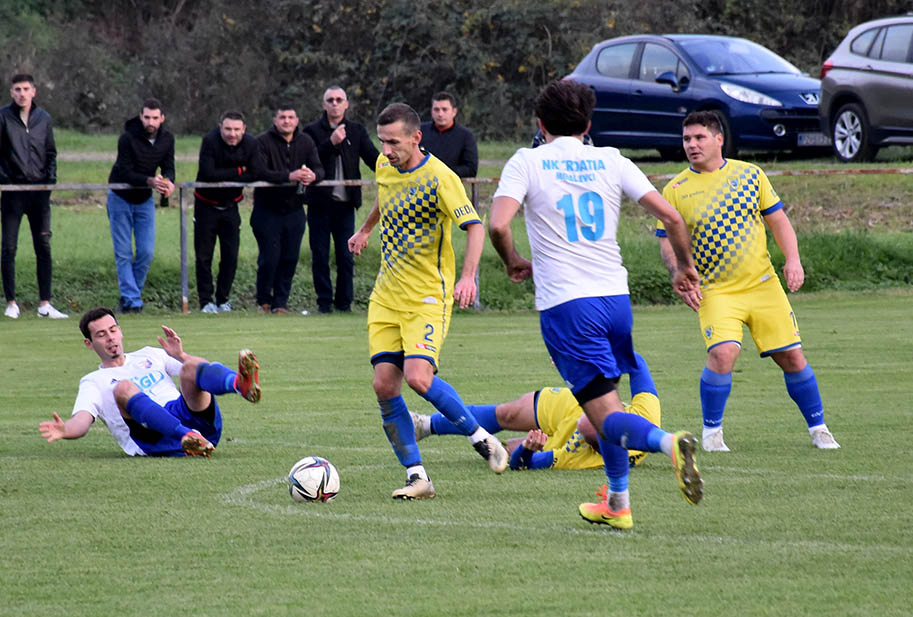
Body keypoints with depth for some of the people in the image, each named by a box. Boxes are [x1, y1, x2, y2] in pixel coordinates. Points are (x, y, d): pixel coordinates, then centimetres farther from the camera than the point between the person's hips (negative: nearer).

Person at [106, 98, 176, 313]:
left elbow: (168, 167, -4)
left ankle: (128, 296, 12)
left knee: (146, 253, -2)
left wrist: (168, 181, -28)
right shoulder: (128, 138, -23)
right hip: (120, 198, -4)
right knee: (123, 254, -6)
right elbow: (126, 173, -24)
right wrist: (150, 181, -40)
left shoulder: (167, 139, -6)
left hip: (144, 200, 4)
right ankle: (132, 301, -7)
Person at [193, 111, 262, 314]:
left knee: (231, 256, 3)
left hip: (230, 205, 3)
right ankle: (206, 300, 10)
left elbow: (255, 175, -16)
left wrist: (224, 176, -20)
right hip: (206, 204, -3)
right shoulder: (210, 141, -22)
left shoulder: (250, 144, -11)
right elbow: (208, 173, -29)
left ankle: (223, 300, 17)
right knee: (204, 255, 1)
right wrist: (238, 171, -21)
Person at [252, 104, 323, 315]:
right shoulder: (263, 142, -9)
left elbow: (319, 169, 1)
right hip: (267, 210, -4)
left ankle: (280, 303, 14)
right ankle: (263, 301, 15)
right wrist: (289, 176, -32)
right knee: (269, 258, -4)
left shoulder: (305, 142, 7)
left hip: (294, 210, 4)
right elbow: (261, 172, -21)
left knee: (290, 259, 4)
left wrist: (312, 176, -25)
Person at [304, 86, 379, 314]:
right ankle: (324, 301, 9)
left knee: (346, 256, 2)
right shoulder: (313, 131, 3)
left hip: (345, 202, 2)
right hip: (320, 201, -1)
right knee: (320, 256, 1)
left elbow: (372, 157, 3)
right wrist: (331, 143, -21)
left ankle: (344, 302, 10)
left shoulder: (356, 130, 11)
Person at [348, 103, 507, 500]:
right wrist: (365, 229, 44)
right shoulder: (385, 167, 6)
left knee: (418, 377, -22)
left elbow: (474, 227, -23)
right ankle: (417, 478, 0)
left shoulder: (439, 177, -16)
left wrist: (468, 276, -36)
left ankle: (480, 438, 1)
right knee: (384, 385, -6)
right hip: (386, 296, 7)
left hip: (428, 297, -7)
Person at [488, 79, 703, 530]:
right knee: (606, 399, 24)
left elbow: (498, 225, -14)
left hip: (565, 305, -4)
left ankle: (666, 442, -38)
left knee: (606, 416, -8)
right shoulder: (611, 162, 8)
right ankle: (617, 505, 27)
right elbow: (670, 216, 2)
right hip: (615, 297, 4)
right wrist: (684, 267, 18)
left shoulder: (526, 162, 0)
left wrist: (513, 262, 6)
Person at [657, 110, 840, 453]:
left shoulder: (749, 174, 5)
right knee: (722, 353, -24)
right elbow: (667, 242, 2)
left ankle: (818, 428, 20)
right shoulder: (676, 190, 0)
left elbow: (777, 219, 10)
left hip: (763, 284, 2)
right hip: (715, 292, -2)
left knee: (792, 357, 2)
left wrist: (793, 259, -5)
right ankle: (711, 431, -6)